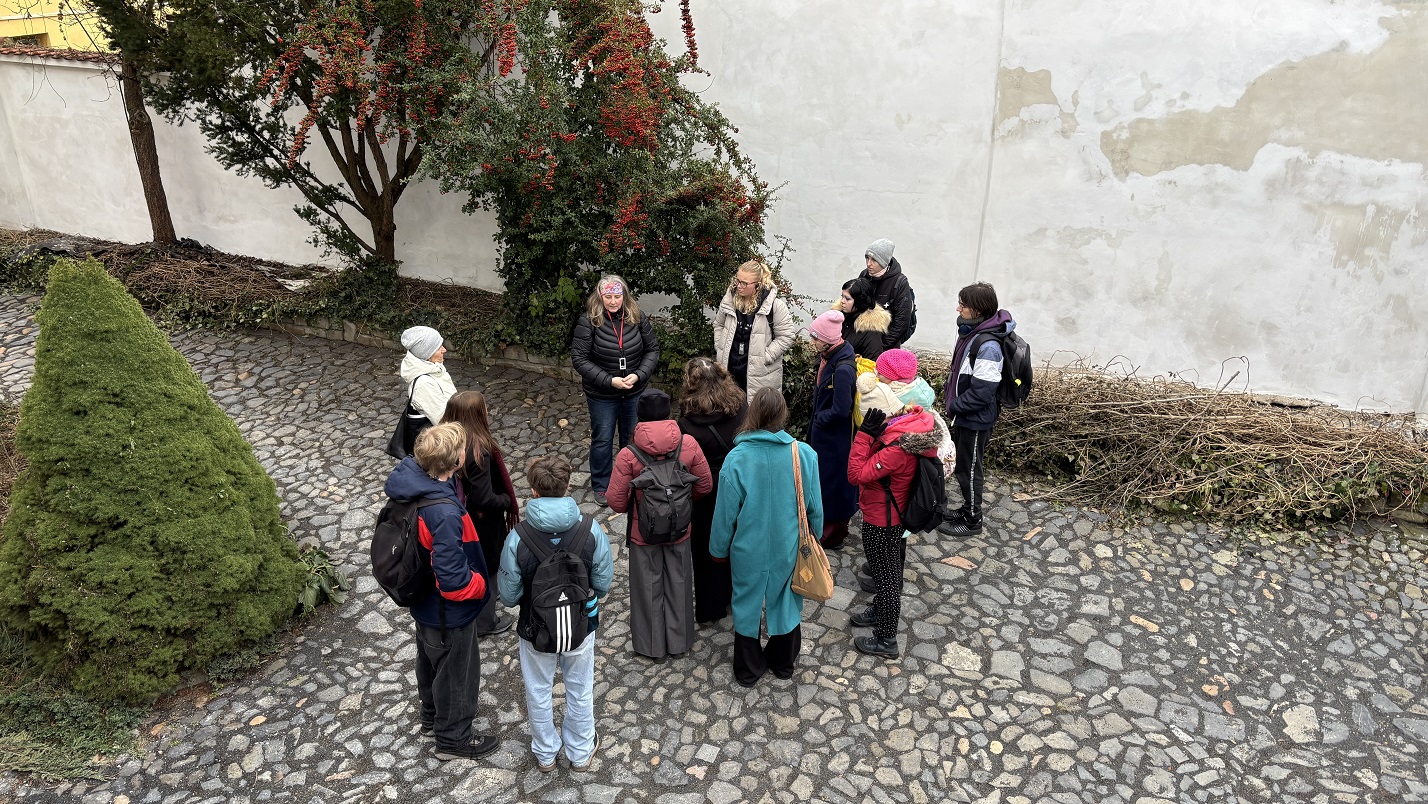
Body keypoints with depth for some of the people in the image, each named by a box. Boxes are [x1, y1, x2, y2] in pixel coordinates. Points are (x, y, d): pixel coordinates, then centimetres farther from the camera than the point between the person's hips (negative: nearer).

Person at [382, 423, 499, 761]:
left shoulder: (408, 478, -17)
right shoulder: (445, 513, -40)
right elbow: (454, 580, -34)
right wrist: (479, 584, -16)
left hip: (422, 599, 8)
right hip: (448, 610, -8)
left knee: (430, 660, 31)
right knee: (455, 670, 17)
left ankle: (433, 716, 56)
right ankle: (453, 739, 40)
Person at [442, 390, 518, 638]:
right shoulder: (478, 451, -35)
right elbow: (484, 499, -32)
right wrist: (507, 500, -13)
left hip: (460, 516, 7)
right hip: (481, 522, -7)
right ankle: (484, 621, 34)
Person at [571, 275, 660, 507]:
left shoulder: (636, 318, -8)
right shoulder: (589, 321, -17)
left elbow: (653, 349, -1)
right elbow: (579, 358, -17)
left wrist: (638, 375, -16)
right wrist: (609, 381, -22)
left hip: (634, 392, 3)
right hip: (602, 395, -3)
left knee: (632, 438, 18)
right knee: (602, 440, 11)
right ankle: (600, 485, 31)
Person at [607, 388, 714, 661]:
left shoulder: (628, 455, -24)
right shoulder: (688, 445, -18)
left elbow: (616, 501, -17)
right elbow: (705, 486, -6)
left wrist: (633, 506, 6)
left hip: (643, 532, -2)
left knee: (649, 587, 18)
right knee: (678, 583, 21)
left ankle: (653, 646, 33)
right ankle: (678, 641, 37)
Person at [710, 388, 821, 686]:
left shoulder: (737, 458, -22)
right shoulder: (805, 454, -17)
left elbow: (725, 511, -13)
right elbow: (814, 508, -6)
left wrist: (719, 548, 4)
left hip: (749, 551, -1)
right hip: (789, 549, 2)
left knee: (748, 604, 19)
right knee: (786, 601, 24)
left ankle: (748, 670, 37)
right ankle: (784, 662, 44)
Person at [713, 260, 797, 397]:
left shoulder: (775, 305, -13)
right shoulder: (730, 299, 2)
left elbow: (786, 337, -9)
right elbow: (719, 324, 19)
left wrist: (764, 357, -14)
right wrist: (720, 349, 8)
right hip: (730, 370, 5)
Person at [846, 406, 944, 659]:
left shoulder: (897, 448, -38)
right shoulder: (916, 422, -10)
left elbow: (856, 475, -32)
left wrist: (865, 434, -32)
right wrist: (873, 434, -11)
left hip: (881, 524, -9)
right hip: (897, 516, 9)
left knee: (886, 577, 9)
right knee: (891, 571, 28)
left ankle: (886, 641, 26)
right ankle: (880, 610, 52)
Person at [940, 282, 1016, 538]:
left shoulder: (987, 346, -29)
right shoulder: (970, 333, 0)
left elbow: (981, 392, -28)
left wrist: (954, 406, -18)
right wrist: (951, 401, 8)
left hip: (976, 420, -9)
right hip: (964, 415, 9)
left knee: (969, 469, 7)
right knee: (962, 465, 22)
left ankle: (972, 521, 25)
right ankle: (968, 508, 40)